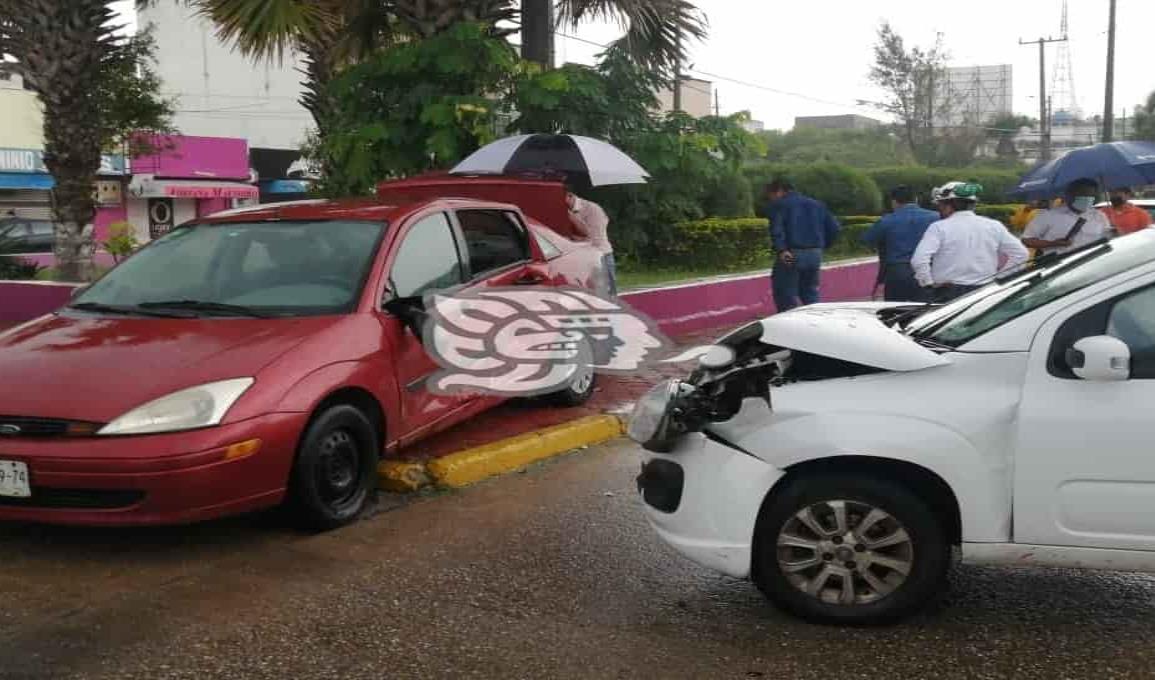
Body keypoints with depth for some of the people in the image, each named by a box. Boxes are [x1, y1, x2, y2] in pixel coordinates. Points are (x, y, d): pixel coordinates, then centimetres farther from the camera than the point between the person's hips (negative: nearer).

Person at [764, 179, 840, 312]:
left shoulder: (777, 205, 1)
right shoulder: (816, 204, 19)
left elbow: (776, 229, -17)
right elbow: (833, 228, 13)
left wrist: (781, 250, -26)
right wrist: (822, 246, 18)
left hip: (790, 255, -6)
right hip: (815, 255, 6)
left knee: (786, 296, 0)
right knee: (810, 294, 18)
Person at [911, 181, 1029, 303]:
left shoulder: (939, 227, -7)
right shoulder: (994, 226, 6)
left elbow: (919, 259, -17)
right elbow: (1020, 254, 7)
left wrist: (928, 283, -5)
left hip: (947, 293, -4)